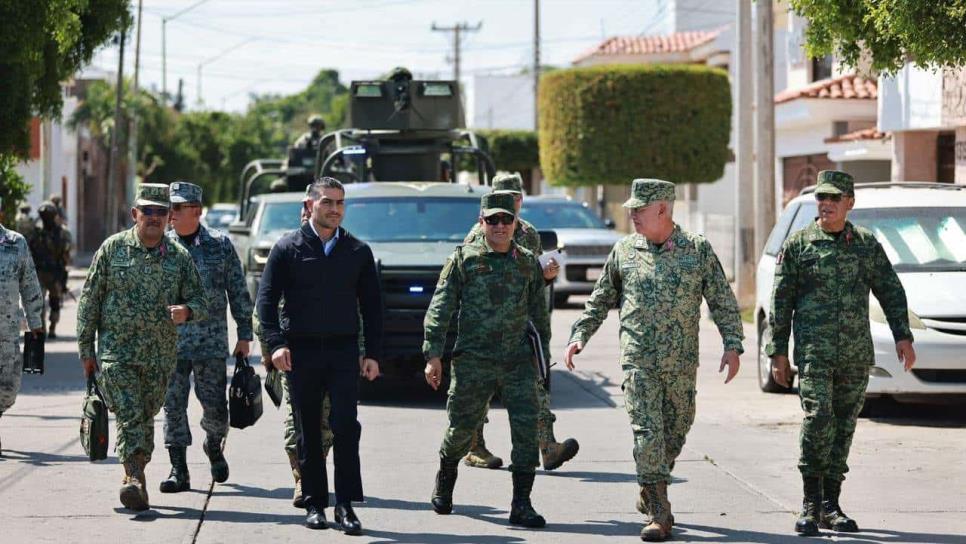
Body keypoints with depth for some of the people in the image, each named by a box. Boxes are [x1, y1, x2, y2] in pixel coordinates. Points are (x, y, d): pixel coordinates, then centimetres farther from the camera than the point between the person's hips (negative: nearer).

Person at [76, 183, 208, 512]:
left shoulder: (179, 257, 6)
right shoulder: (113, 248, 1)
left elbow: (201, 302, 7)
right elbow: (89, 300, 4)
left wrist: (187, 310, -18)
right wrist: (86, 349, 1)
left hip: (160, 355, 3)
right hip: (117, 351, -3)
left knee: (146, 417, 10)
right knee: (129, 414, -16)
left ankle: (134, 476, 23)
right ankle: (135, 479, -24)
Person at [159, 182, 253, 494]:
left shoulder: (220, 245, 2)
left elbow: (238, 292, 6)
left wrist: (244, 335, 4)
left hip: (211, 342, -1)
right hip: (169, 343, 1)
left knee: (215, 407, 0)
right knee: (173, 406, -2)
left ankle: (214, 445, 31)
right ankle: (178, 471, 4)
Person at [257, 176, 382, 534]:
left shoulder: (358, 251, 9)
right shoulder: (288, 248, 3)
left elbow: (372, 305, 12)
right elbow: (266, 298, 0)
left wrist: (373, 353, 5)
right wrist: (275, 343, -13)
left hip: (344, 351, 1)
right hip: (301, 352, -1)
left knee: (346, 427, -10)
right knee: (308, 433, 5)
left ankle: (345, 505, -8)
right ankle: (314, 504, 13)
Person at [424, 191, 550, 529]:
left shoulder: (528, 263, 9)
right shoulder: (463, 260, 1)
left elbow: (539, 314, 17)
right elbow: (440, 309, -1)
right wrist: (433, 354, -7)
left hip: (518, 362, 2)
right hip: (473, 362, -2)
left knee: (526, 430, -9)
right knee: (462, 428, 8)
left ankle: (521, 504, -5)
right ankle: (444, 481, 37)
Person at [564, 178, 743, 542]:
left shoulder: (697, 249, 1)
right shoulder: (624, 250, 5)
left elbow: (722, 301, 3)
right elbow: (600, 300, 14)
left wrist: (732, 345, -6)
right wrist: (579, 335, 5)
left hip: (682, 363, 1)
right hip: (638, 361, -1)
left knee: (675, 434, 11)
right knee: (647, 433, -10)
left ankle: (649, 495, 33)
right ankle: (659, 514, -10)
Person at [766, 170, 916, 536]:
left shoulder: (867, 244, 10)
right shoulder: (797, 245, 3)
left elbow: (890, 291, 14)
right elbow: (780, 302, 4)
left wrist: (902, 335, 3)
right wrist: (778, 351, 0)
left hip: (856, 355, 3)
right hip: (813, 352, -3)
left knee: (843, 427, 6)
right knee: (818, 419, -18)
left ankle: (830, 506, 14)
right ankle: (811, 503, -10)